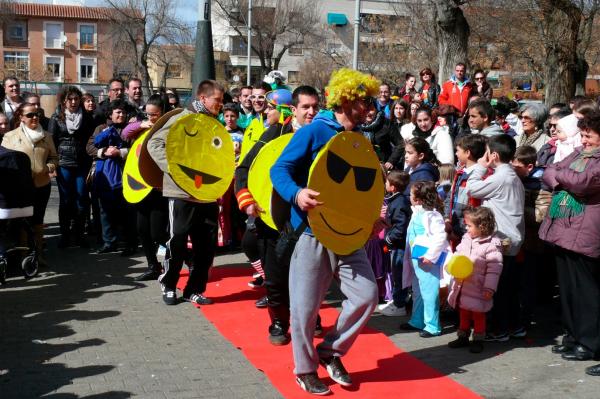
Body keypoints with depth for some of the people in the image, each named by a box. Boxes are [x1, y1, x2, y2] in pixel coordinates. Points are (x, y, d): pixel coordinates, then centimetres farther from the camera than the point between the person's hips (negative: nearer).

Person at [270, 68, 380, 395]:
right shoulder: (313, 132, -9)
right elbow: (279, 169, -12)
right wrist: (296, 194, -30)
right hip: (312, 231, -5)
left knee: (366, 295, -1)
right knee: (304, 307, 1)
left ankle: (330, 351, 19)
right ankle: (305, 369, 22)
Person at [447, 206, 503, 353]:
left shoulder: (491, 245, -18)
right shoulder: (466, 239, 3)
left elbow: (494, 269, -18)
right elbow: (457, 254, 16)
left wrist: (489, 288, -20)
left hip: (478, 289, -7)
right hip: (461, 287, 7)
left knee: (478, 315, 8)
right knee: (463, 313, 19)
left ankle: (478, 340, 21)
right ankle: (463, 337, 33)